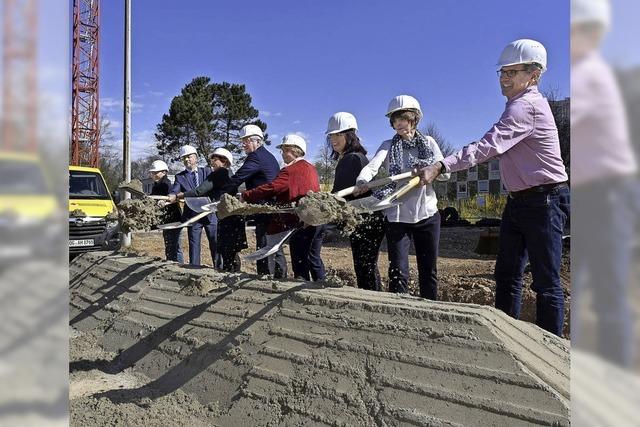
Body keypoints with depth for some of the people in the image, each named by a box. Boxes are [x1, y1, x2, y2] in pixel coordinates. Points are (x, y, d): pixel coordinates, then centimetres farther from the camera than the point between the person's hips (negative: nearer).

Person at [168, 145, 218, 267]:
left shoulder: (207, 171, 8)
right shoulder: (180, 177, 7)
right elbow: (174, 193, -8)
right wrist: (171, 197, -32)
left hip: (210, 213, 0)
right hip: (192, 216, 0)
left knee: (215, 245, 6)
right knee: (194, 246, 4)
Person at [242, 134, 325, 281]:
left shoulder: (290, 170, -13)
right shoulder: (311, 168, 12)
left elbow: (270, 189, -20)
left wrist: (245, 196, -12)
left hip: (299, 223, -8)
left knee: (300, 261, 1)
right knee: (314, 258, 18)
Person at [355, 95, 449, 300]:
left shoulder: (429, 143, 7)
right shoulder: (389, 145, 4)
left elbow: (445, 173, -4)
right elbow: (372, 166, -17)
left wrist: (427, 168, -24)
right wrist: (362, 182, -39)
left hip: (427, 214, 1)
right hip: (397, 216, -1)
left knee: (428, 271, 10)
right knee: (398, 273, -3)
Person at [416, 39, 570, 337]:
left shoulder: (526, 106, -16)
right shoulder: (521, 105, 17)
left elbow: (489, 146, -29)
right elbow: (500, 148, 18)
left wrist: (440, 167, -36)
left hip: (544, 201, -10)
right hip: (518, 201, 10)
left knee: (546, 281, -1)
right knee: (506, 275, 11)